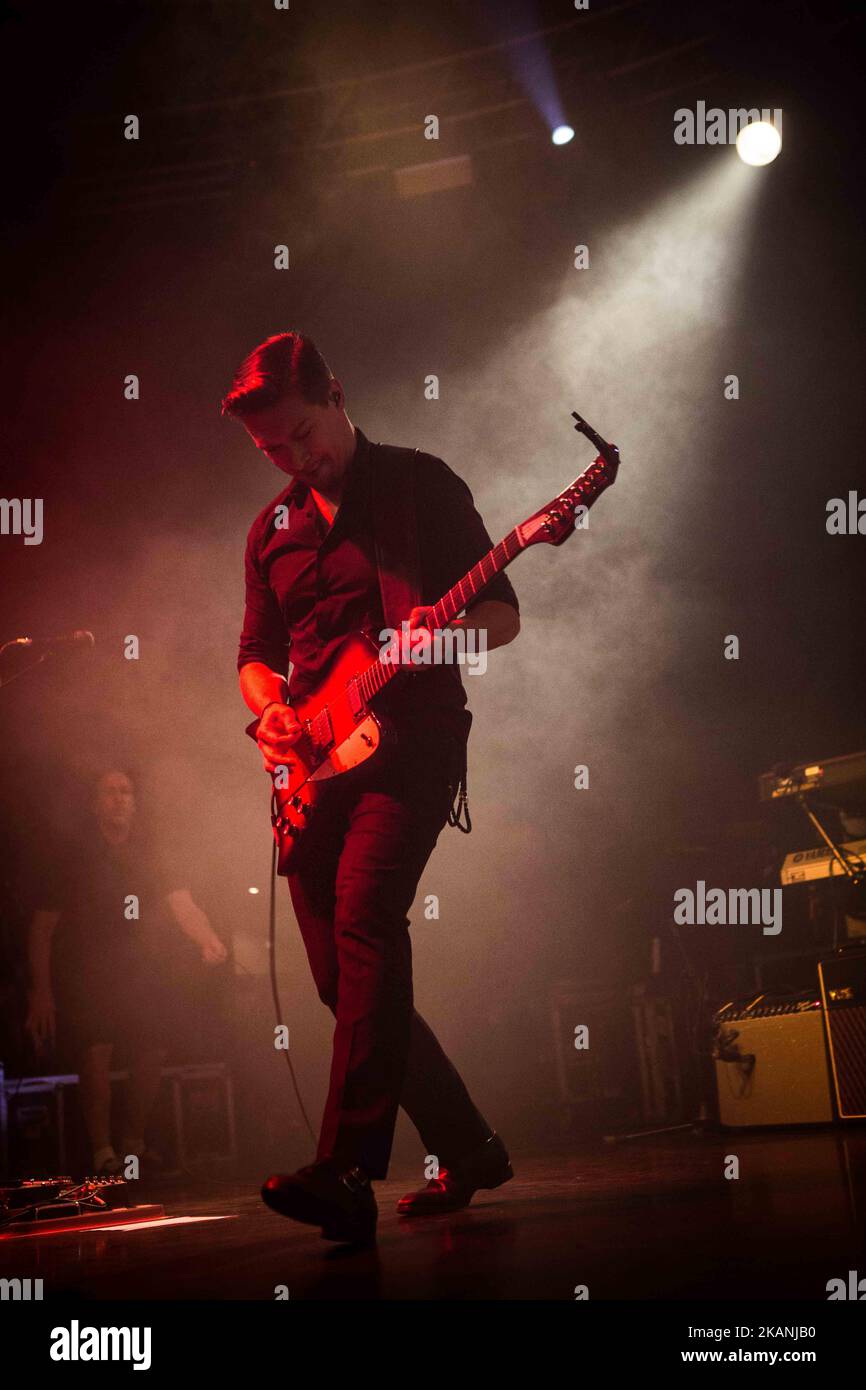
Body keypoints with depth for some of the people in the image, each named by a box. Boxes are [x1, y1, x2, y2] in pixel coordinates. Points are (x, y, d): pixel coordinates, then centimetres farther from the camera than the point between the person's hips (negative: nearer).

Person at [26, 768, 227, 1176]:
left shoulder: (151, 859, 7)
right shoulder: (71, 861, -1)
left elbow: (182, 903, -9)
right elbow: (41, 928, -2)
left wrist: (208, 940, -31)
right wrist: (41, 991, -10)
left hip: (140, 975, 4)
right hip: (85, 978, -4)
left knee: (151, 1057, 1)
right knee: (95, 1055, -18)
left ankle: (134, 1145, 20)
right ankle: (103, 1155, -12)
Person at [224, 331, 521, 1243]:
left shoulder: (422, 485, 2)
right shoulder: (271, 529, 17)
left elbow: (503, 612, 1)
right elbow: (256, 653, 20)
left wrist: (452, 630, -22)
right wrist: (270, 708, -2)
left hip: (409, 740, -6)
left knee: (364, 917, -26)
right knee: (346, 977, 4)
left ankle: (346, 1174, -30)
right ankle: (466, 1149, 18)